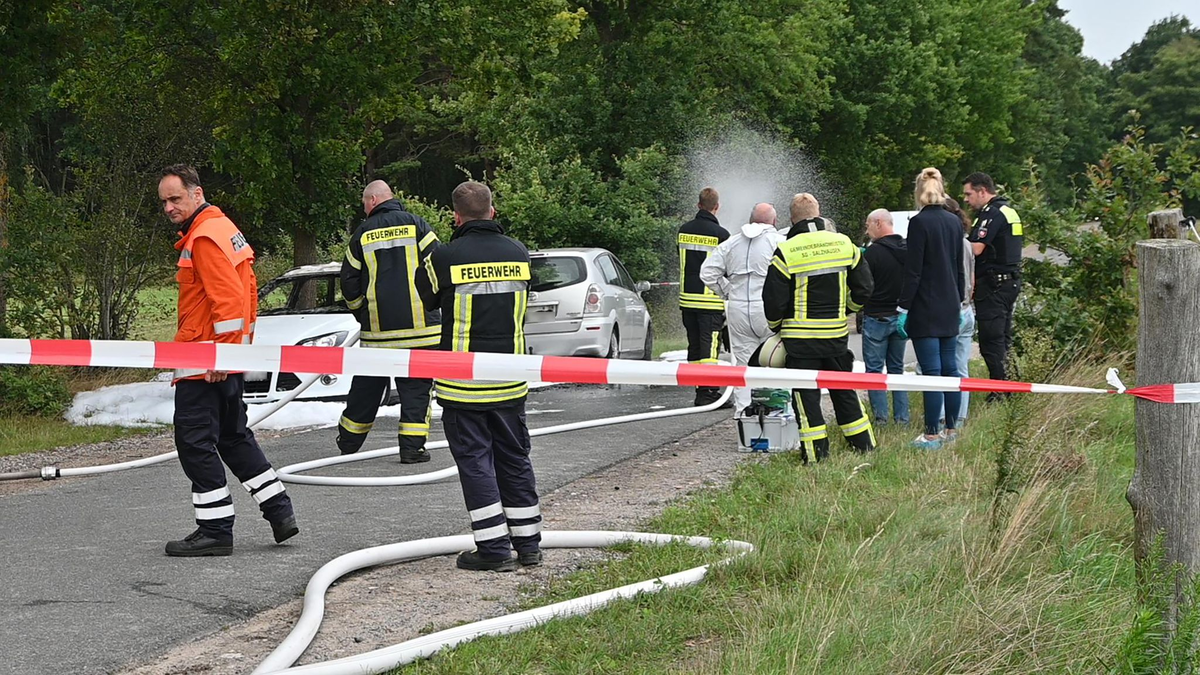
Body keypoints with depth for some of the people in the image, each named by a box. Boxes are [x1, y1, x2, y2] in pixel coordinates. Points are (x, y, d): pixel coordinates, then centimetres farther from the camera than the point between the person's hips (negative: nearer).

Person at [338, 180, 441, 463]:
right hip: (419, 324, -2)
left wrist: (362, 312, 21)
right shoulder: (415, 225, -1)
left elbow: (349, 281, 6)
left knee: (367, 387, 13)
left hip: (377, 329, 2)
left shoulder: (362, 234, 4)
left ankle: (348, 443, 23)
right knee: (415, 386, 2)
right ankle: (412, 447, -3)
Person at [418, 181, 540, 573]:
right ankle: (528, 544, 19)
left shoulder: (446, 257, -13)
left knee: (474, 461, 2)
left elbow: (426, 300, 4)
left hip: (463, 383, -4)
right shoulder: (519, 254, 1)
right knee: (514, 459, 14)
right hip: (510, 379, 4)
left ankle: (494, 548, 0)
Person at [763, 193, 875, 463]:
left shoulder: (786, 252, -12)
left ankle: (816, 457, 1)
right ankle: (866, 448, 23)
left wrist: (775, 325, 11)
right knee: (844, 393, 17)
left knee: (806, 397, 4)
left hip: (800, 339, -4)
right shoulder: (845, 244, 1)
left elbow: (773, 301, -9)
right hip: (837, 334, 4)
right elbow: (863, 290, 7)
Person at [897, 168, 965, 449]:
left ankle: (932, 435, -5)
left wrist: (903, 307, -11)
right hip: (950, 306, 7)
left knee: (931, 371, -7)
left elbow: (913, 271, -15)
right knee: (949, 368, 12)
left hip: (925, 308, -7)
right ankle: (952, 429, 17)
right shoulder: (954, 222, 9)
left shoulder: (919, 222, -13)